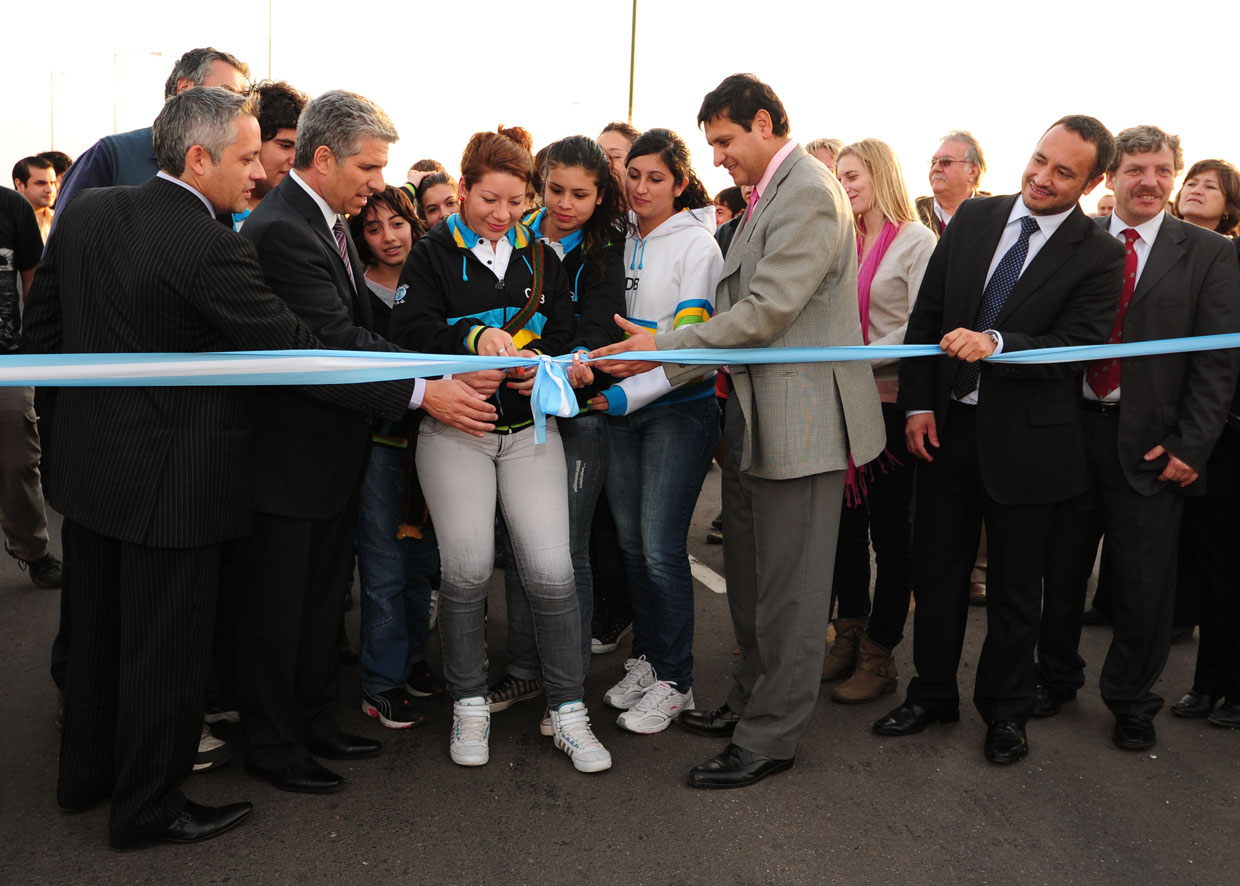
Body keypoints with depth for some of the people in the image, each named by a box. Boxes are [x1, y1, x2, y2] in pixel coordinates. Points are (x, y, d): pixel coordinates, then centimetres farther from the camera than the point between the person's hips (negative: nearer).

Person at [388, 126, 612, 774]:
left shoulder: (538, 255, 14)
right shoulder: (435, 253, 4)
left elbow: (565, 328, 7)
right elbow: (410, 328, -11)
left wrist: (541, 362, -14)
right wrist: (475, 335, -27)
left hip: (528, 427, 2)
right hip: (455, 431, -2)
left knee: (551, 569, -5)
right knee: (467, 569, -2)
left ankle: (568, 710, 9)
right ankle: (469, 706, 19)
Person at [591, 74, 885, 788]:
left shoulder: (808, 191, -14)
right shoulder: (767, 195, 16)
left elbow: (769, 308, -22)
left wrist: (665, 349, -17)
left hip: (801, 418, -10)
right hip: (754, 418, 10)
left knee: (788, 590, 1)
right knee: (750, 578, 19)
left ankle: (771, 739, 13)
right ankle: (751, 703, 34)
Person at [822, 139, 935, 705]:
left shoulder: (916, 240, -5)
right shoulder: (848, 243, 13)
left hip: (891, 401, -6)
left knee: (890, 526, 2)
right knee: (847, 520, 11)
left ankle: (879, 655, 11)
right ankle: (849, 636, 23)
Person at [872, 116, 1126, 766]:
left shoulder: (1098, 256, -8)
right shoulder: (973, 218, 3)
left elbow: (1076, 347, -15)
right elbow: (926, 314, 4)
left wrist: (996, 342, -30)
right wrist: (918, 404, -2)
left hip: (1026, 439, -3)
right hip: (947, 425, 3)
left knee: (1015, 585, 10)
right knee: (936, 570, 12)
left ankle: (1006, 711, 29)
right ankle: (933, 694, 30)